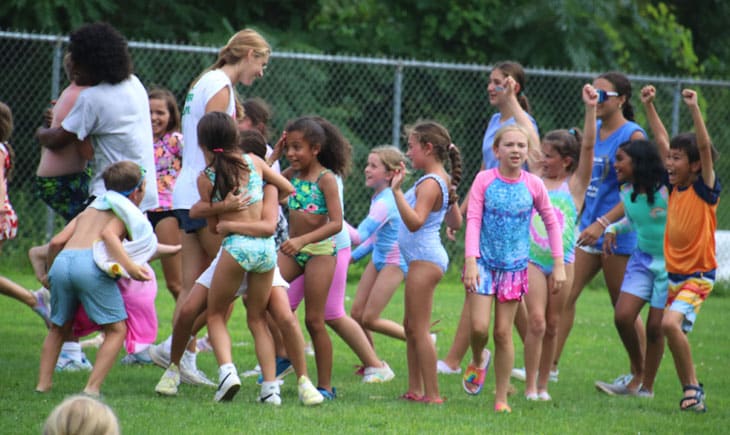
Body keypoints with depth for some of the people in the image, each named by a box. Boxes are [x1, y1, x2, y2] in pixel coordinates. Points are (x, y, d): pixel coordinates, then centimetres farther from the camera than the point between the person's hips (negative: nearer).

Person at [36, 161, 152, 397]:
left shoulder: (88, 210, 32)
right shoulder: (129, 212, 17)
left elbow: (57, 241, 22)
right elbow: (108, 233, -5)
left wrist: (50, 272, 37)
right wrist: (129, 266, -13)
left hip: (62, 262, 6)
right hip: (90, 262, -6)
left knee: (59, 327, 24)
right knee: (116, 330, 5)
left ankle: (42, 384, 18)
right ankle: (92, 388, -7)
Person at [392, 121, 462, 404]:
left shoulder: (430, 183, -18)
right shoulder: (442, 180, 13)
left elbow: (415, 222, -29)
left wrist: (397, 191, -34)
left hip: (425, 258, -11)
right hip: (422, 258, 11)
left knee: (419, 329, -9)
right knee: (410, 327, 15)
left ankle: (432, 394, -10)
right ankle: (415, 390, 19)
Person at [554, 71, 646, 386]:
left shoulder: (632, 136, -11)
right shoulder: (593, 131, 10)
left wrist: (602, 224, -23)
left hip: (617, 231, -7)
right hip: (588, 229, 7)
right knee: (564, 296, 0)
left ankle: (640, 375, 14)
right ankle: (550, 364, 3)